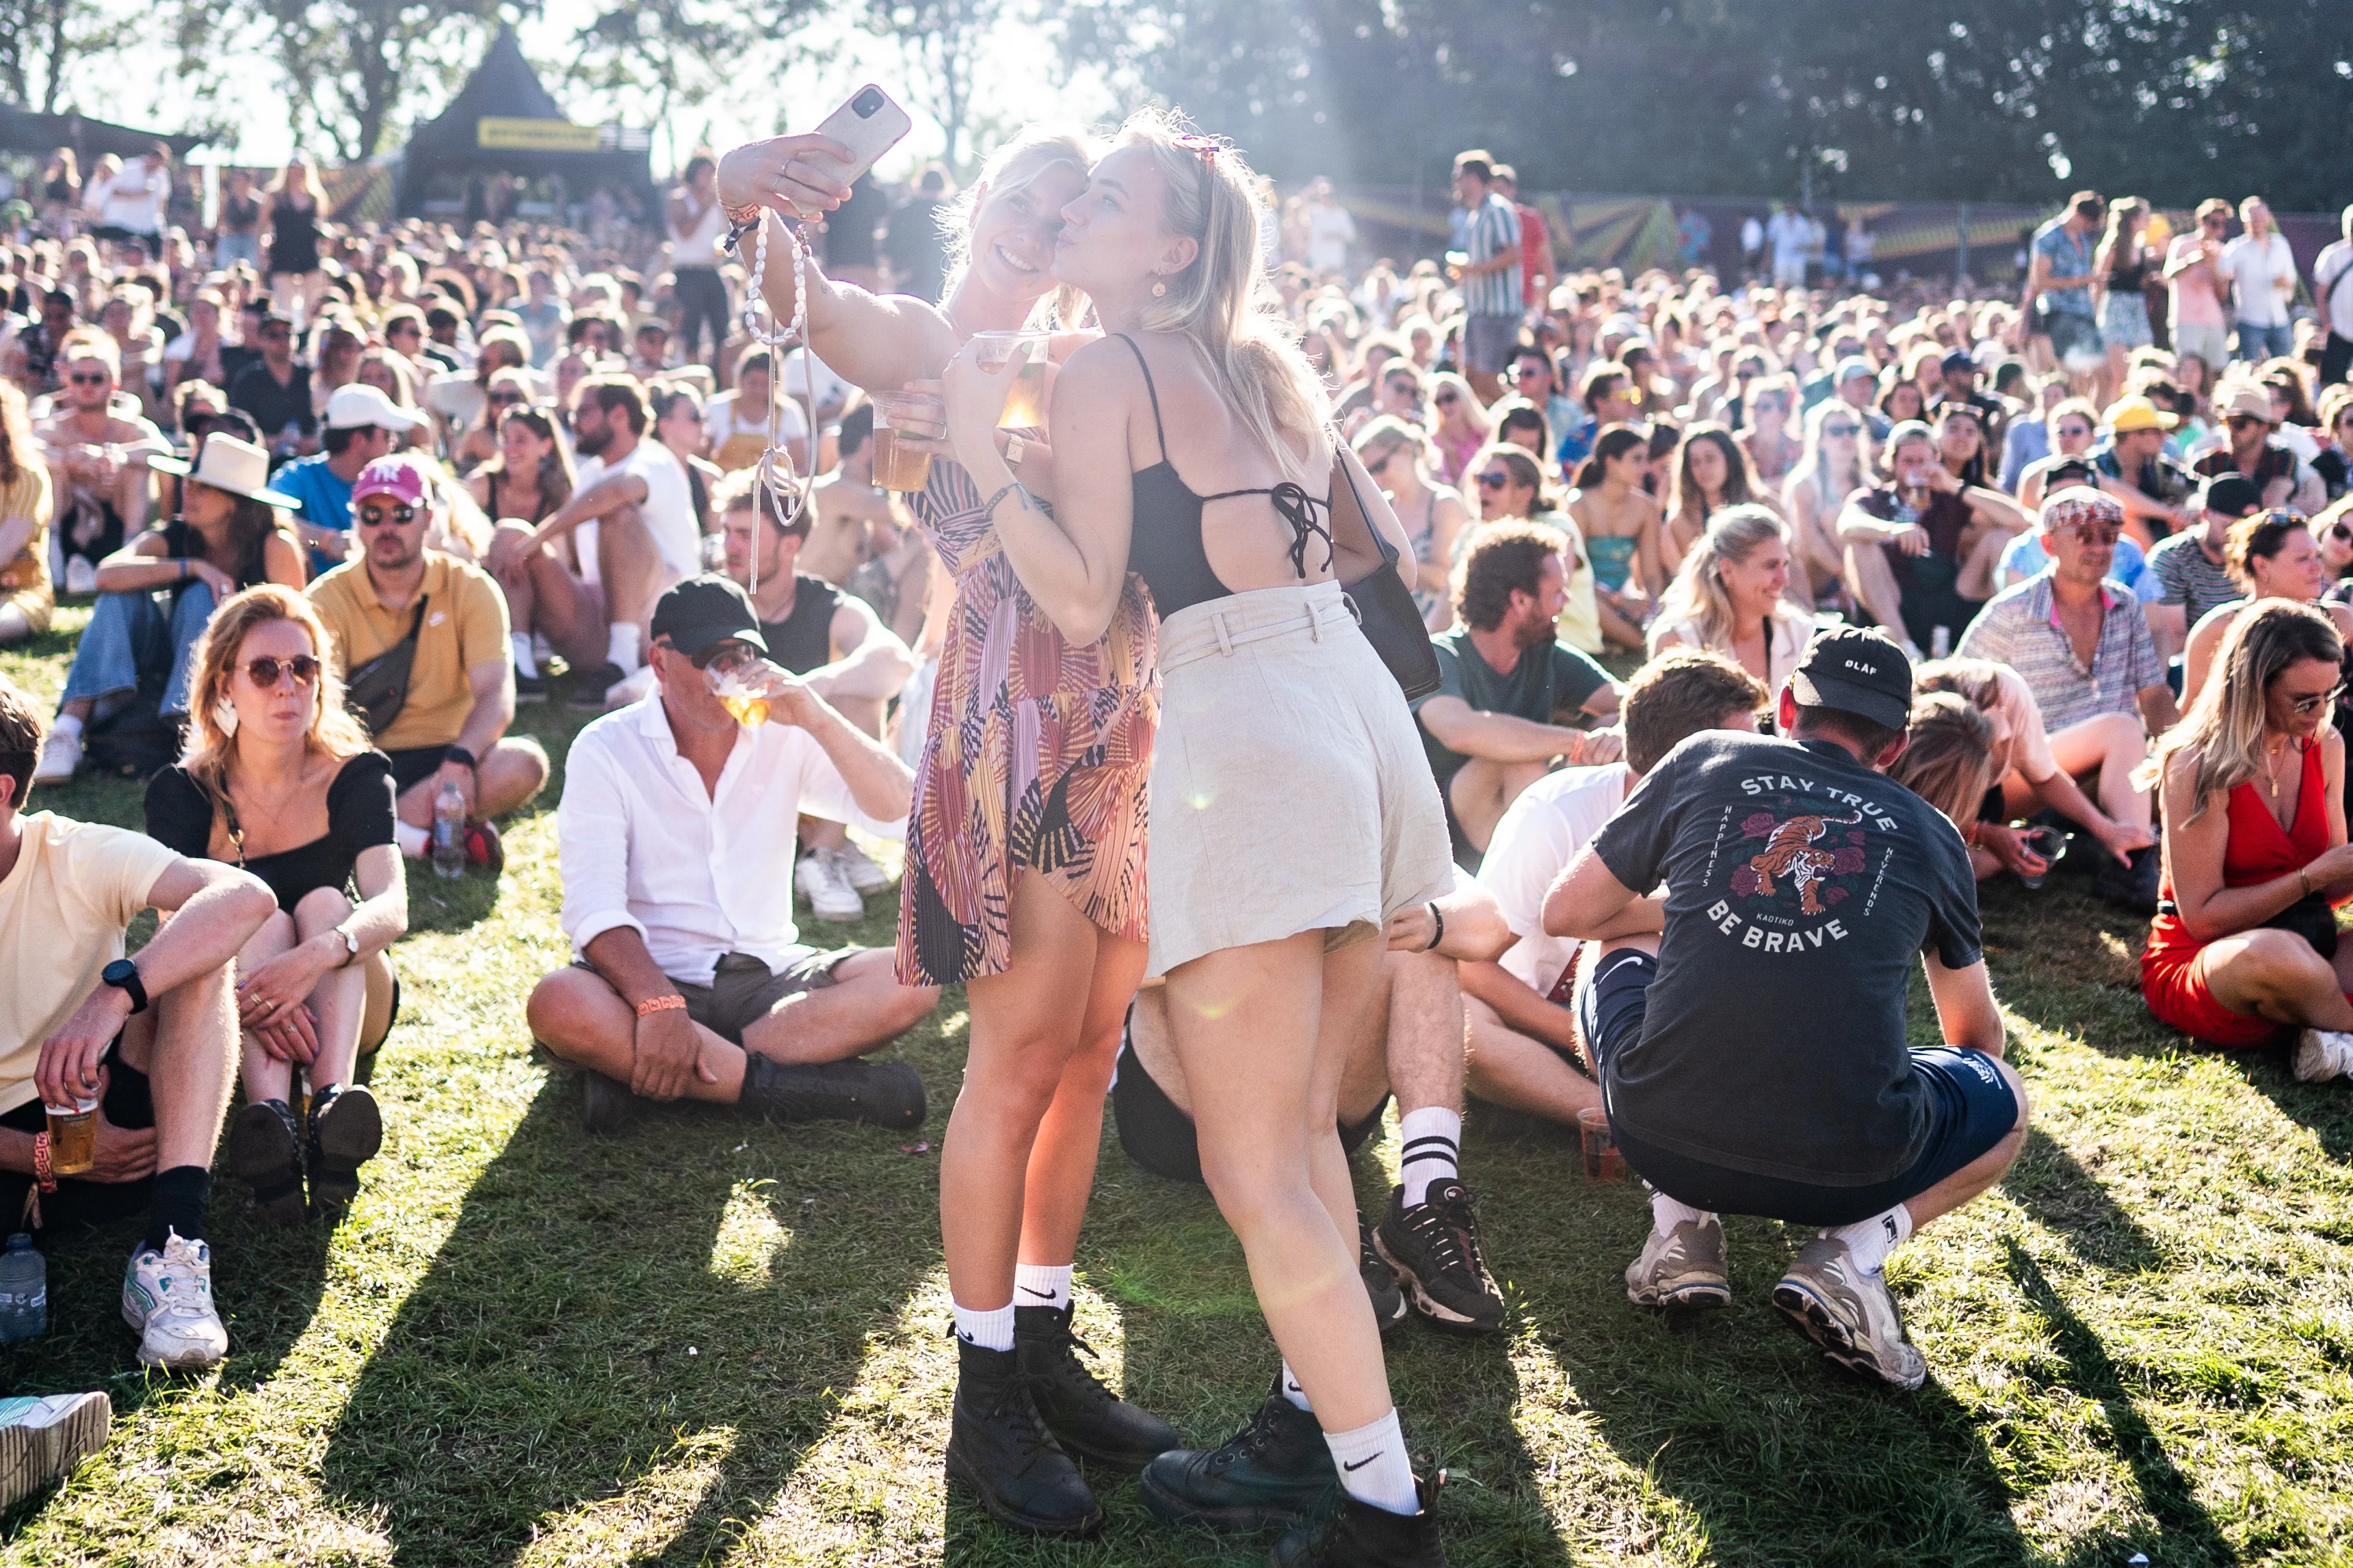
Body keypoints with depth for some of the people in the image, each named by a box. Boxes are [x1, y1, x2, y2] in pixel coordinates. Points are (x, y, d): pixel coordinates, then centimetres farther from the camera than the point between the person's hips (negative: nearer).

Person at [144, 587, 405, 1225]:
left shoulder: (357, 776, -7)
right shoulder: (181, 793, -6)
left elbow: (392, 907, -24)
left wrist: (316, 956, -46)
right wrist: (242, 988, -43)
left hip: (348, 1007, 0)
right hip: (226, 1016, 0)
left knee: (325, 903, -26)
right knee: (262, 915, -28)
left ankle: (333, 1105, -51)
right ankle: (270, 1119, -54)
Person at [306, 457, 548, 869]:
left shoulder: (471, 588, 0)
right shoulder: (328, 599, -1)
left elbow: (496, 693, -13)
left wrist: (460, 760, -34)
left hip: (443, 754, 1)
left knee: (525, 763, -31)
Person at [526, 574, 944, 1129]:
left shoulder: (784, 738, 6)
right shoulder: (606, 749, -4)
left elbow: (902, 816, -5)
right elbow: (594, 905, -16)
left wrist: (819, 719, -17)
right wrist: (658, 1005, -34)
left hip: (768, 977, 4)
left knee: (914, 979, -23)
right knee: (558, 1007, -35)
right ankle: (785, 1085, -28)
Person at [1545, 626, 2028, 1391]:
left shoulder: (1706, 762, 10)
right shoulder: (1929, 836, 14)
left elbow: (1566, 913, 17)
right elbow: (1976, 1032, 30)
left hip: (1661, 1137, 1)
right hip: (1844, 1168, 0)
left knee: (1620, 953, 31)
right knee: (2010, 1103, 29)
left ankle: (1680, 1224, 14)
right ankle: (1853, 1247, 1)